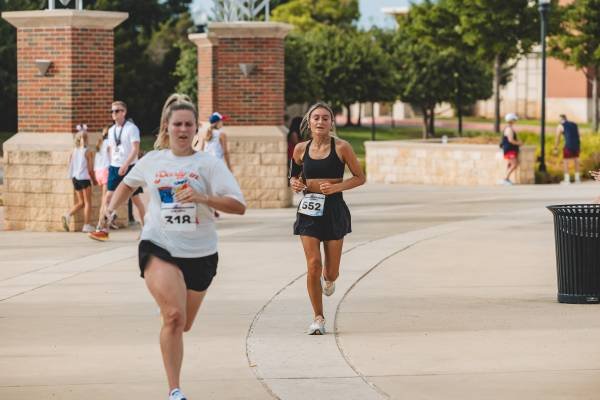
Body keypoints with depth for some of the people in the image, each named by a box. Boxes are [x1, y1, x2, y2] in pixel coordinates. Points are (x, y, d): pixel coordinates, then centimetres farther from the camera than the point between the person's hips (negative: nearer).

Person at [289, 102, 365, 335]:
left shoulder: (341, 148, -5)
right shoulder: (301, 149, 4)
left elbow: (360, 178, 0)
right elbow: (294, 175, 19)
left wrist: (337, 186, -15)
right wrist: (295, 183, -5)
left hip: (334, 209, -1)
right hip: (309, 210, 1)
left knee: (331, 271, 3)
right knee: (313, 265, -10)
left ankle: (328, 278, 44)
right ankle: (318, 318, 3)